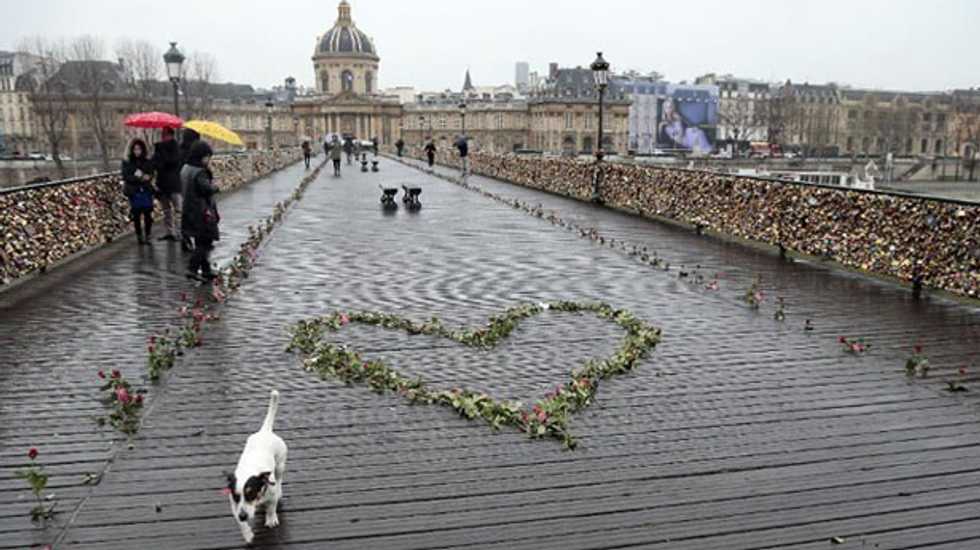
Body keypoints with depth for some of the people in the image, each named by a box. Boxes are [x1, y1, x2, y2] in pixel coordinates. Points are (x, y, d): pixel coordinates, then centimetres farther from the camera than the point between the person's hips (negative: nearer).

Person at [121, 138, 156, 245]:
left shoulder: (147, 162, 7)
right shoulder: (126, 162, 2)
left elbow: (151, 175, 1)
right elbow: (125, 177, -6)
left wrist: (145, 177, -20)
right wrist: (139, 178, -16)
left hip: (146, 191, 1)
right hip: (134, 192, -1)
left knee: (148, 214, -3)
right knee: (136, 216, 2)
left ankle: (147, 236, 8)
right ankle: (139, 236, 13)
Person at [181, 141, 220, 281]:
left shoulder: (186, 169, 11)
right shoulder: (200, 172, -19)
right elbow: (207, 188, -30)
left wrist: (208, 170, 5)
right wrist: (215, 186, -8)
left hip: (190, 210, 10)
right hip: (202, 212, -10)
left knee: (201, 242, 16)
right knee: (205, 242, -3)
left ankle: (206, 270, 24)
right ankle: (192, 269, -8)